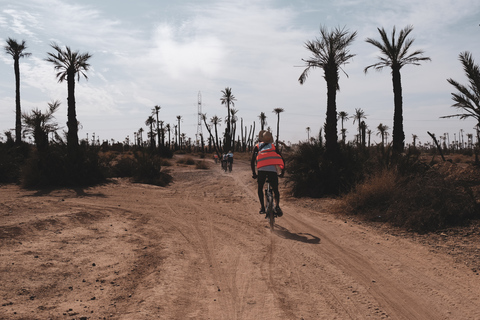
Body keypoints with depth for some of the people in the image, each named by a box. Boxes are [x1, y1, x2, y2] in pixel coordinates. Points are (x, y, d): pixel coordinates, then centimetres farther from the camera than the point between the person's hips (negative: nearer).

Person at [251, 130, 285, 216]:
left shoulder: (257, 147, 25)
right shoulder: (273, 146, 27)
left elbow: (252, 161, 16)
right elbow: (282, 159, 20)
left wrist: (254, 173, 23)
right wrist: (282, 172, 28)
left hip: (261, 169, -1)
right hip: (272, 169, 1)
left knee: (260, 188, 19)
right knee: (275, 189, 10)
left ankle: (262, 208, 7)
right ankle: (277, 206, -14)